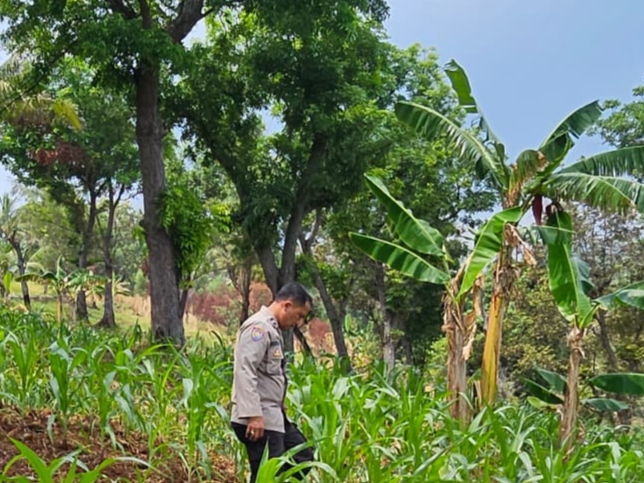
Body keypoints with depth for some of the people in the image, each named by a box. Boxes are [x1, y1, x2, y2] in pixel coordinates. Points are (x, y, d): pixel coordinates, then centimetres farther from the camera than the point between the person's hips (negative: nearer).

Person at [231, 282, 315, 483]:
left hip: (273, 416, 11)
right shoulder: (259, 327, -15)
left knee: (303, 457, 17)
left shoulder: (272, 329, 17)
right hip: (258, 419, -11)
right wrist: (253, 415, -27)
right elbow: (244, 373, -24)